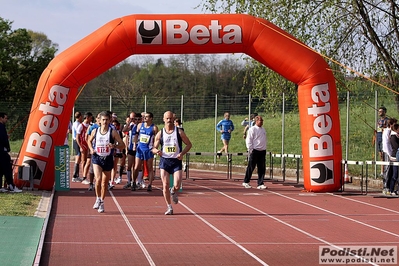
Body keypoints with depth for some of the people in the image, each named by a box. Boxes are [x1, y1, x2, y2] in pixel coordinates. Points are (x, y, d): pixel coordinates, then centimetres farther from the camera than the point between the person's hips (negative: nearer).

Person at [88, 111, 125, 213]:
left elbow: (122, 145, -4)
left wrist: (114, 145, -24)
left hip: (108, 159, 0)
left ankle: (102, 202, 26)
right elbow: (89, 141, 21)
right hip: (97, 158, 0)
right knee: (98, 179, -18)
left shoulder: (113, 132, -5)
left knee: (105, 183, 9)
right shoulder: (95, 131, 2)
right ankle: (98, 198, 4)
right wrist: (91, 149, 2)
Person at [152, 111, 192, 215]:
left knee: (177, 185, -12)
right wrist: (157, 151, -15)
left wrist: (182, 153, -11)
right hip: (164, 161, 1)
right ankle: (169, 207, 10)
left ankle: (173, 192, 26)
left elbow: (189, 144, 6)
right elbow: (154, 148, 10)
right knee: (165, 185, -4)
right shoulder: (160, 134, 3)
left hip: (176, 161, -1)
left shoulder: (179, 132, -1)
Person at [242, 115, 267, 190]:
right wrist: (250, 150, -13)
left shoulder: (263, 129, 15)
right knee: (251, 167, 0)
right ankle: (246, 182, 12)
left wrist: (264, 147, 16)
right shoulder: (252, 129, -7)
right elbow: (248, 140, -9)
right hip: (255, 151, -6)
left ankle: (260, 184, 5)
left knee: (262, 169, 2)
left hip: (262, 151, 7)